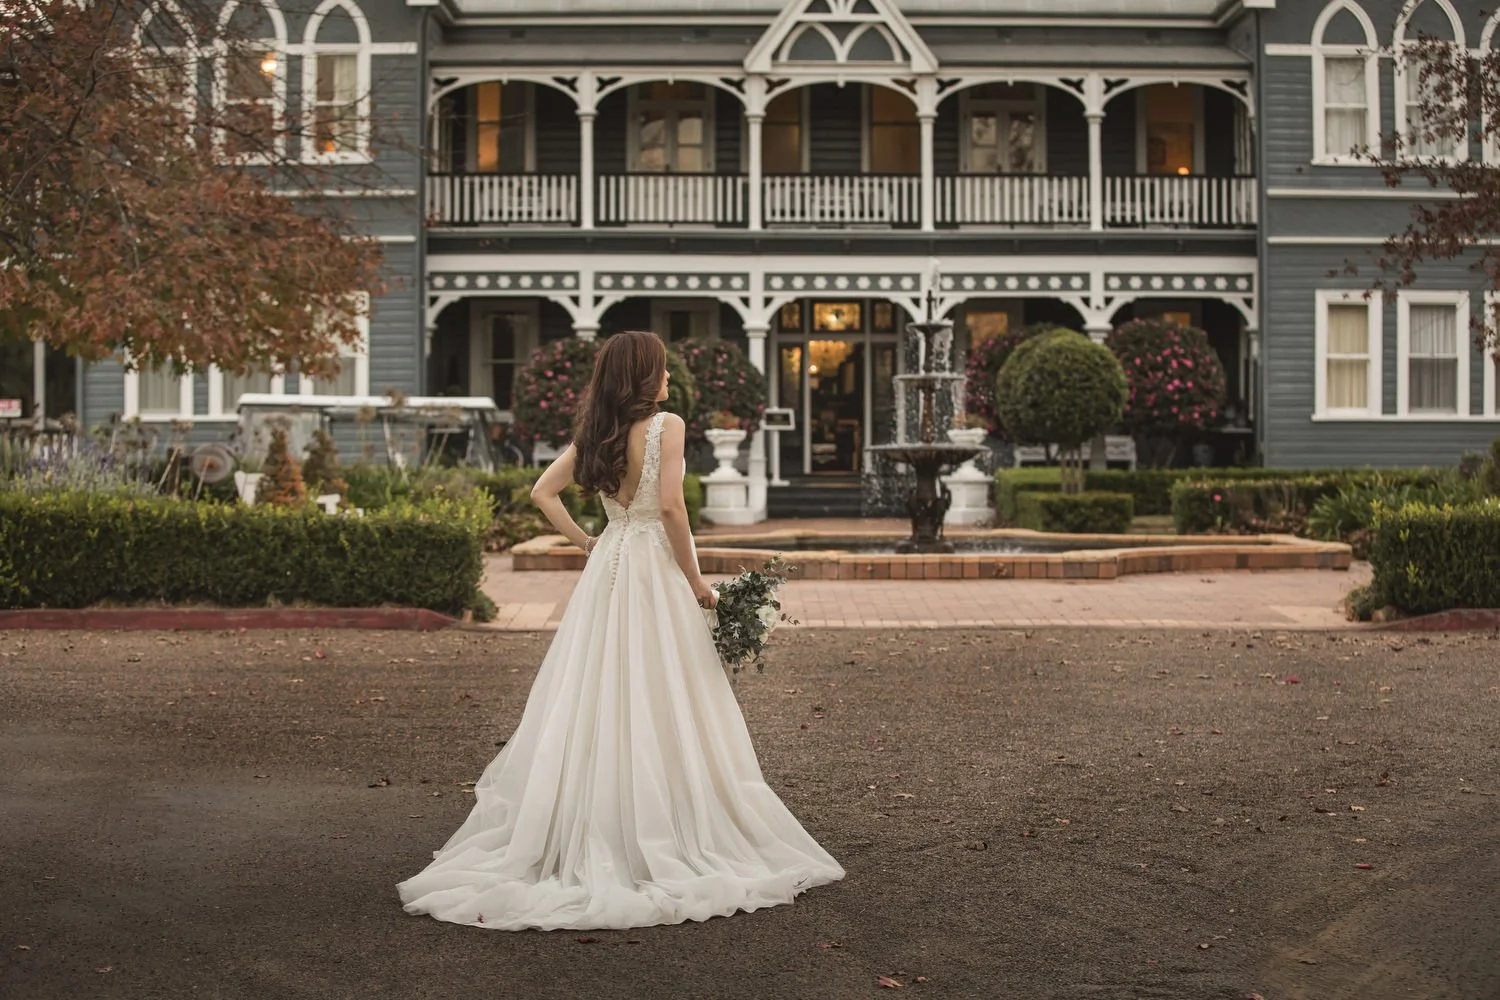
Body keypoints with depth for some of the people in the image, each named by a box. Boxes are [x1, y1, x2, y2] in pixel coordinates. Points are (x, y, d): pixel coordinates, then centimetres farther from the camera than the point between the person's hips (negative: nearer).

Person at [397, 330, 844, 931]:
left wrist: (585, 544, 13)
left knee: (596, 701, 9)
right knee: (658, 707, -1)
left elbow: (543, 493, 10)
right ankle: (660, 836, 4)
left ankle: (589, 836, 15)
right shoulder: (667, 424, -10)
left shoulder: (594, 433, 9)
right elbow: (670, 506, -18)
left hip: (606, 569, 6)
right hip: (655, 568, -6)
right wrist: (696, 580, -9)